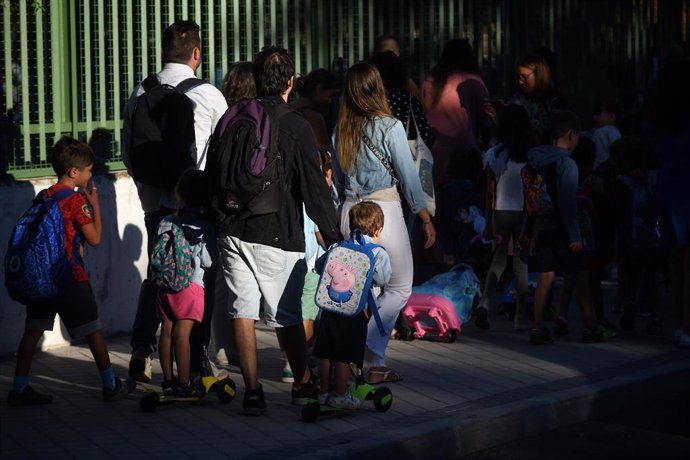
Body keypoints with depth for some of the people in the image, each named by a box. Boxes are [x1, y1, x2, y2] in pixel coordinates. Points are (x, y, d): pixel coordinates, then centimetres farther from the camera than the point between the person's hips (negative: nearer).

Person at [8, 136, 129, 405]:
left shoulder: (42, 197, 6)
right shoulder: (77, 201, -13)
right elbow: (95, 238, -11)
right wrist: (95, 204, -2)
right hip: (71, 277, -6)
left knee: (34, 330, 6)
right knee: (93, 330, 7)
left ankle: (19, 388, 4)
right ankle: (110, 385, 16)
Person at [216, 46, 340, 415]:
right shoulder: (295, 126, -8)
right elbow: (314, 188, -8)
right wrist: (332, 236, -2)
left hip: (232, 230, 3)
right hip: (276, 233, -3)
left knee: (242, 310, 4)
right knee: (287, 314, 9)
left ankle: (252, 391, 0)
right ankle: (302, 383, 24)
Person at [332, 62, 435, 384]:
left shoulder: (341, 130, 5)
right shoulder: (389, 126, -10)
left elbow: (336, 180, 12)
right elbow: (408, 176, -7)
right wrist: (426, 218, 0)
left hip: (350, 213, 6)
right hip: (384, 211, -6)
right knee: (400, 289, 5)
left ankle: (376, 366, 11)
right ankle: (364, 345, -11)